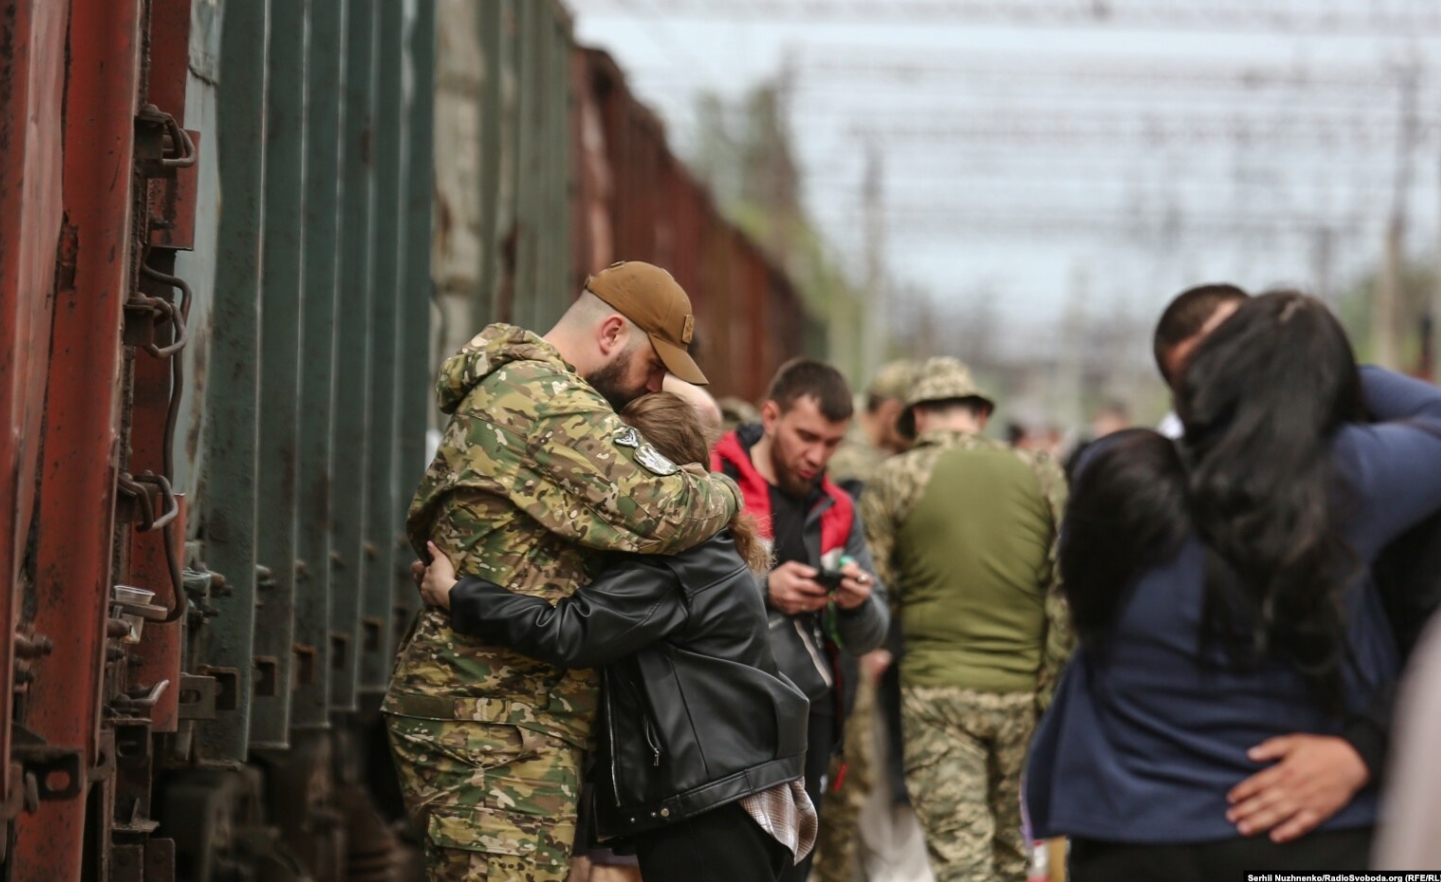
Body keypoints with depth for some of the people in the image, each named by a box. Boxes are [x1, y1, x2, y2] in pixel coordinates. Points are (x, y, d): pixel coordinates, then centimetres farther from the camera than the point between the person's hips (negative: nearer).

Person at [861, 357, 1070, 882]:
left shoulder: (895, 480, 0)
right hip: (1023, 689, 3)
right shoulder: (1041, 475, 6)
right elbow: (1068, 587, 1)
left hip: (935, 688, -2)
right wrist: (1053, 683, 4)